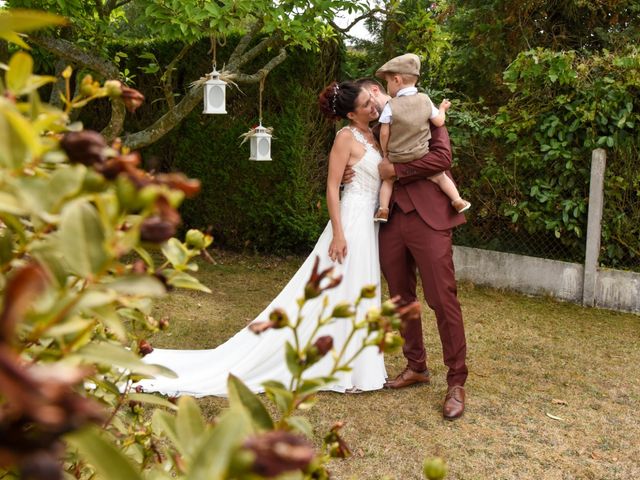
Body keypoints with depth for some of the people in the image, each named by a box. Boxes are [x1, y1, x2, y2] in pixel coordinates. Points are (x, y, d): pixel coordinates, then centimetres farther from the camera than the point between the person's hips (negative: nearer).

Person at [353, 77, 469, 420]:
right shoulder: (375, 131, 21)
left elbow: (442, 157, -10)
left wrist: (395, 170, -11)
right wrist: (353, 178, 0)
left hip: (427, 218, -6)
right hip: (390, 221, 7)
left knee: (442, 299, -6)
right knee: (401, 299, 12)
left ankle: (456, 383, 5)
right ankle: (416, 367, 28)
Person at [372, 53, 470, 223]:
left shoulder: (390, 106, -14)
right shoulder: (425, 100, -5)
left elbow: (384, 134, -11)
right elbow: (439, 122, 0)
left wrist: (385, 152, 6)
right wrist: (442, 108, 20)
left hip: (397, 158, -1)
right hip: (421, 156, 2)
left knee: (388, 180, 20)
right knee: (440, 176, 19)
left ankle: (383, 209, 8)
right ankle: (457, 200, 15)